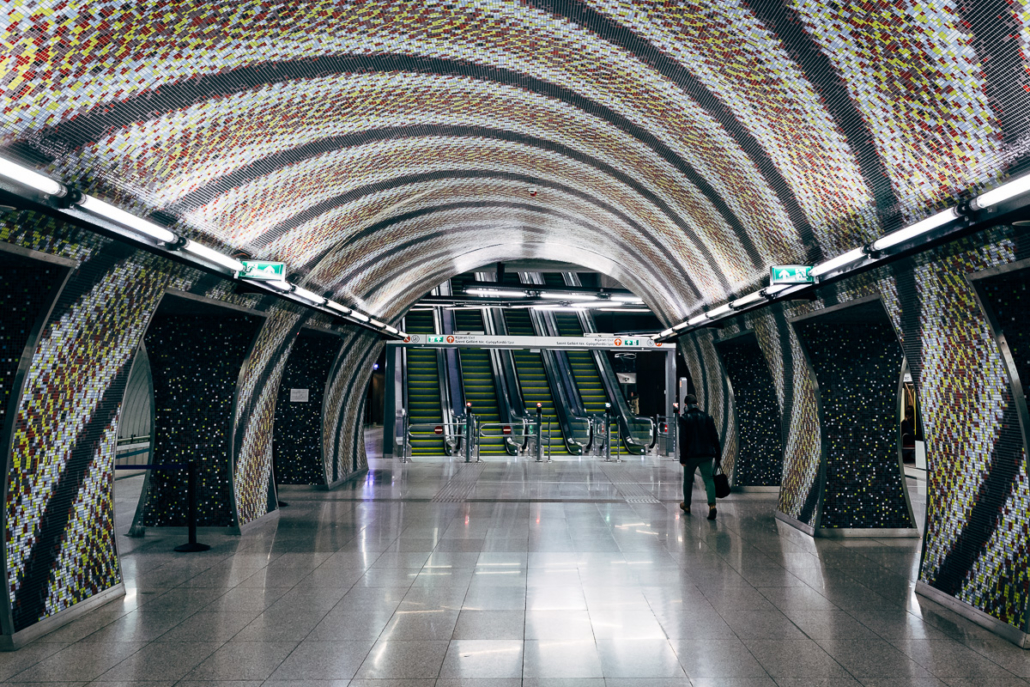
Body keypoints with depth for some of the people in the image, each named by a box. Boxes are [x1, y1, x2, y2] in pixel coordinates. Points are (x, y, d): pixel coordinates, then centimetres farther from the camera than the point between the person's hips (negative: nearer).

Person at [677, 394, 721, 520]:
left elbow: (683, 439, -10)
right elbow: (715, 437, 6)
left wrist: (682, 458, -7)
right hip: (707, 454, 2)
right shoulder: (707, 417, 6)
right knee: (708, 479, -3)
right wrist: (718, 455, 11)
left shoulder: (684, 418, -5)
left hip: (691, 454, -2)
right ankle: (712, 504, -23)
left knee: (688, 480, 15)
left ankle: (686, 505, 29)